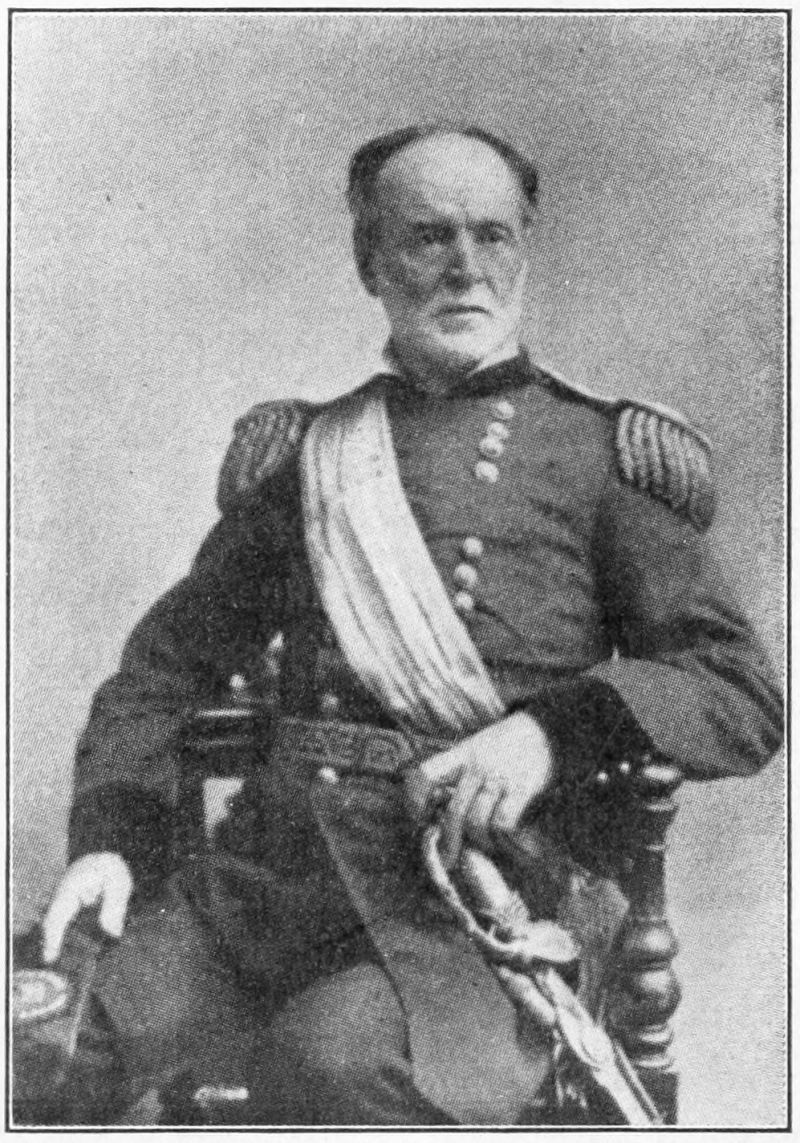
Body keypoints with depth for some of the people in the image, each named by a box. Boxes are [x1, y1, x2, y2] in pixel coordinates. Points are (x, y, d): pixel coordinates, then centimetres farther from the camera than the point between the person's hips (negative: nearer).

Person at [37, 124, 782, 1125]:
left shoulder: (599, 454, 9)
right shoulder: (297, 454, 17)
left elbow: (744, 698, 3)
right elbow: (168, 660, 20)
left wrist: (555, 731, -16)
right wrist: (109, 836, 3)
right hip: (262, 881, 3)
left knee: (330, 1061, -33)